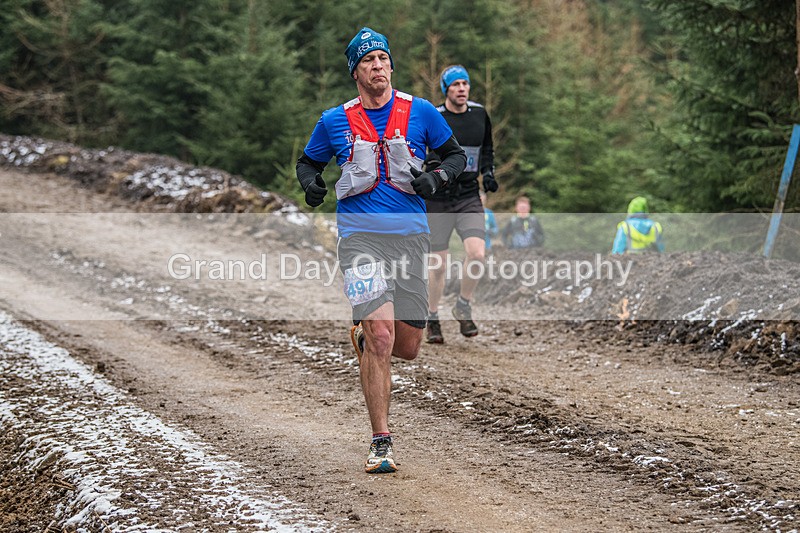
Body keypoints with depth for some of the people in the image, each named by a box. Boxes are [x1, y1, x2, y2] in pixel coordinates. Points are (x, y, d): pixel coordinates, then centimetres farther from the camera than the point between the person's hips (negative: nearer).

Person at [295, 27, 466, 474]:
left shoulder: (420, 112, 6)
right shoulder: (335, 121, 6)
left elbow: (457, 155, 15)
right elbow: (308, 162, 20)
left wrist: (436, 178, -6)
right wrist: (311, 184, -2)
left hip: (411, 234, 2)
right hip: (361, 235, -2)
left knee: (407, 348, 4)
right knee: (381, 336, -16)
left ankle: (364, 335, 41)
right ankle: (381, 444, -8)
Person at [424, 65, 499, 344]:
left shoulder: (480, 114, 6)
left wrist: (488, 172, 5)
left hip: (470, 198, 3)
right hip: (438, 199, -2)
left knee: (477, 253, -17)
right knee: (438, 265, 1)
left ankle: (463, 306, 7)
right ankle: (433, 319, 21)